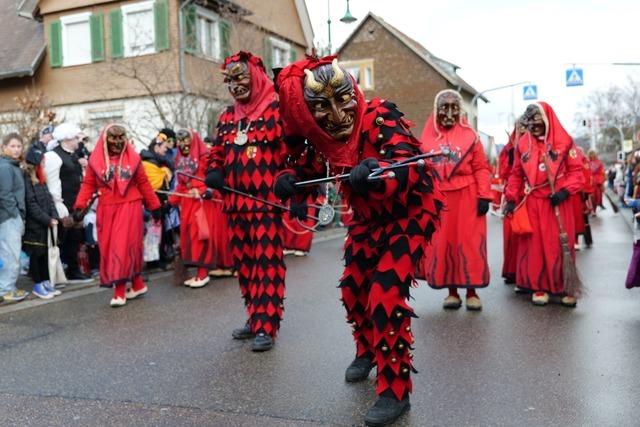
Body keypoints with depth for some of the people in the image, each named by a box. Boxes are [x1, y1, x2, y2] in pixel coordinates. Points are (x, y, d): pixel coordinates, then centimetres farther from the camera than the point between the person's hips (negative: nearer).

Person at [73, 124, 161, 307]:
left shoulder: (132, 158, 4)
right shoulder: (96, 160, 4)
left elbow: (143, 183, 7)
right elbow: (88, 185, 2)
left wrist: (154, 206, 10)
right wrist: (80, 206, -9)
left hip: (129, 207, -2)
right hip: (107, 209, 2)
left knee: (123, 246, -7)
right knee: (109, 248, 6)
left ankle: (120, 291, -1)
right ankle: (137, 284, 19)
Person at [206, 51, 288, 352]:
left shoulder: (276, 109, -4)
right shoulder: (228, 116, 16)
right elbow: (218, 152, 25)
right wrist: (214, 173, 4)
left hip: (267, 200, -7)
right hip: (236, 201, 7)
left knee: (266, 261, -4)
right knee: (243, 261, 12)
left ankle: (265, 326, 2)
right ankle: (256, 317, 26)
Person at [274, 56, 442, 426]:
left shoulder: (380, 118, -28)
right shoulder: (320, 136, -10)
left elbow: (408, 166, -41)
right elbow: (311, 172, 7)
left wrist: (374, 172, -62)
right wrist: (289, 181, -16)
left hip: (410, 214, -7)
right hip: (369, 217, 7)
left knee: (385, 295, -16)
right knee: (353, 288, 14)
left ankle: (396, 392, -1)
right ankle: (368, 351, 44)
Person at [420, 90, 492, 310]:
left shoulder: (470, 135, 3)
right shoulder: (427, 138, 7)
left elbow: (481, 168, 0)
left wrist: (484, 196, -8)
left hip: (466, 198, -2)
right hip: (437, 199, 2)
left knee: (469, 243, 1)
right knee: (442, 244, 5)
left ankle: (471, 291, 12)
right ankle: (452, 291, 17)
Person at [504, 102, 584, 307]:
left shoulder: (564, 141, -1)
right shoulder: (522, 143, 7)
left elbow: (576, 171, 0)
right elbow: (516, 174, 10)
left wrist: (565, 191, -15)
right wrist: (511, 199, 3)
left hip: (557, 202, -2)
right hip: (532, 204, 2)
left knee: (559, 246, 2)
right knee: (534, 246, 4)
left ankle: (564, 287, 12)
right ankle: (539, 287, 13)